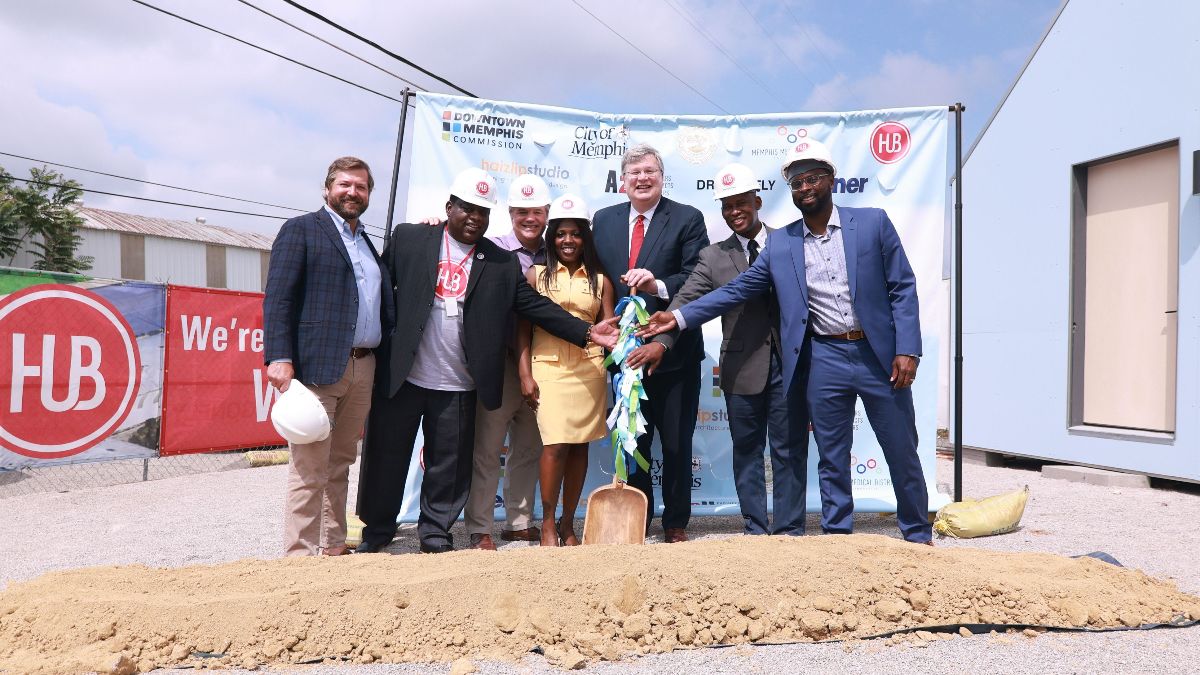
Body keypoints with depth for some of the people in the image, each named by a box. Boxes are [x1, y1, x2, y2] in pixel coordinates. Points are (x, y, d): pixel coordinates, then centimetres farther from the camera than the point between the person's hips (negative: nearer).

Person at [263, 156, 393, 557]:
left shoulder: (368, 243, 22)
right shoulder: (301, 230, 2)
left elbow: (382, 306, 23)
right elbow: (278, 297, -7)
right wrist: (278, 357, -16)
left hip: (363, 369, 6)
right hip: (317, 365, -6)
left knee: (340, 465, 12)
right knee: (310, 470, -5)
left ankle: (333, 546, 20)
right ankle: (300, 553, 1)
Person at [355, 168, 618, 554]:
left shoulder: (502, 263, 6)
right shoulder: (409, 238, 3)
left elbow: (535, 306, 3)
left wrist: (587, 333, -6)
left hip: (458, 385, 1)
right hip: (400, 375, -1)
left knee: (449, 463, 8)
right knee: (387, 456, 9)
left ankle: (435, 531, 26)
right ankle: (376, 531, 26)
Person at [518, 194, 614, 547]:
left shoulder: (600, 280, 11)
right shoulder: (536, 274, 7)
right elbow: (523, 328, 5)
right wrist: (525, 374, -4)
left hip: (588, 369, 2)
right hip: (548, 367, -2)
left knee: (579, 446, 4)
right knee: (555, 444, -11)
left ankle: (568, 524, 17)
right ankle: (548, 524, 4)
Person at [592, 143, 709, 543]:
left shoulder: (687, 219, -3)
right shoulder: (604, 220, 9)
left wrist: (658, 285, -29)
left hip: (675, 350, -3)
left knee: (677, 443, 7)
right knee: (631, 441, 13)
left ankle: (676, 523, 22)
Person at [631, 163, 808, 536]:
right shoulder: (713, 257, 5)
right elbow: (685, 301, -7)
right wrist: (661, 341, -24)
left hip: (790, 364, -1)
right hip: (742, 369, 1)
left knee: (790, 451, 5)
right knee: (746, 451, 10)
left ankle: (789, 531, 15)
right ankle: (755, 529, 21)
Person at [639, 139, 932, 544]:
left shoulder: (873, 223, 0)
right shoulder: (781, 244, 6)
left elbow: (902, 288, -1)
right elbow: (736, 290, 6)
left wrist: (907, 350, -10)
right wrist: (680, 317, -1)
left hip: (879, 355, -1)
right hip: (824, 360, 1)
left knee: (902, 452, 9)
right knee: (832, 459, 9)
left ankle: (918, 536, 27)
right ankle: (838, 537, 22)